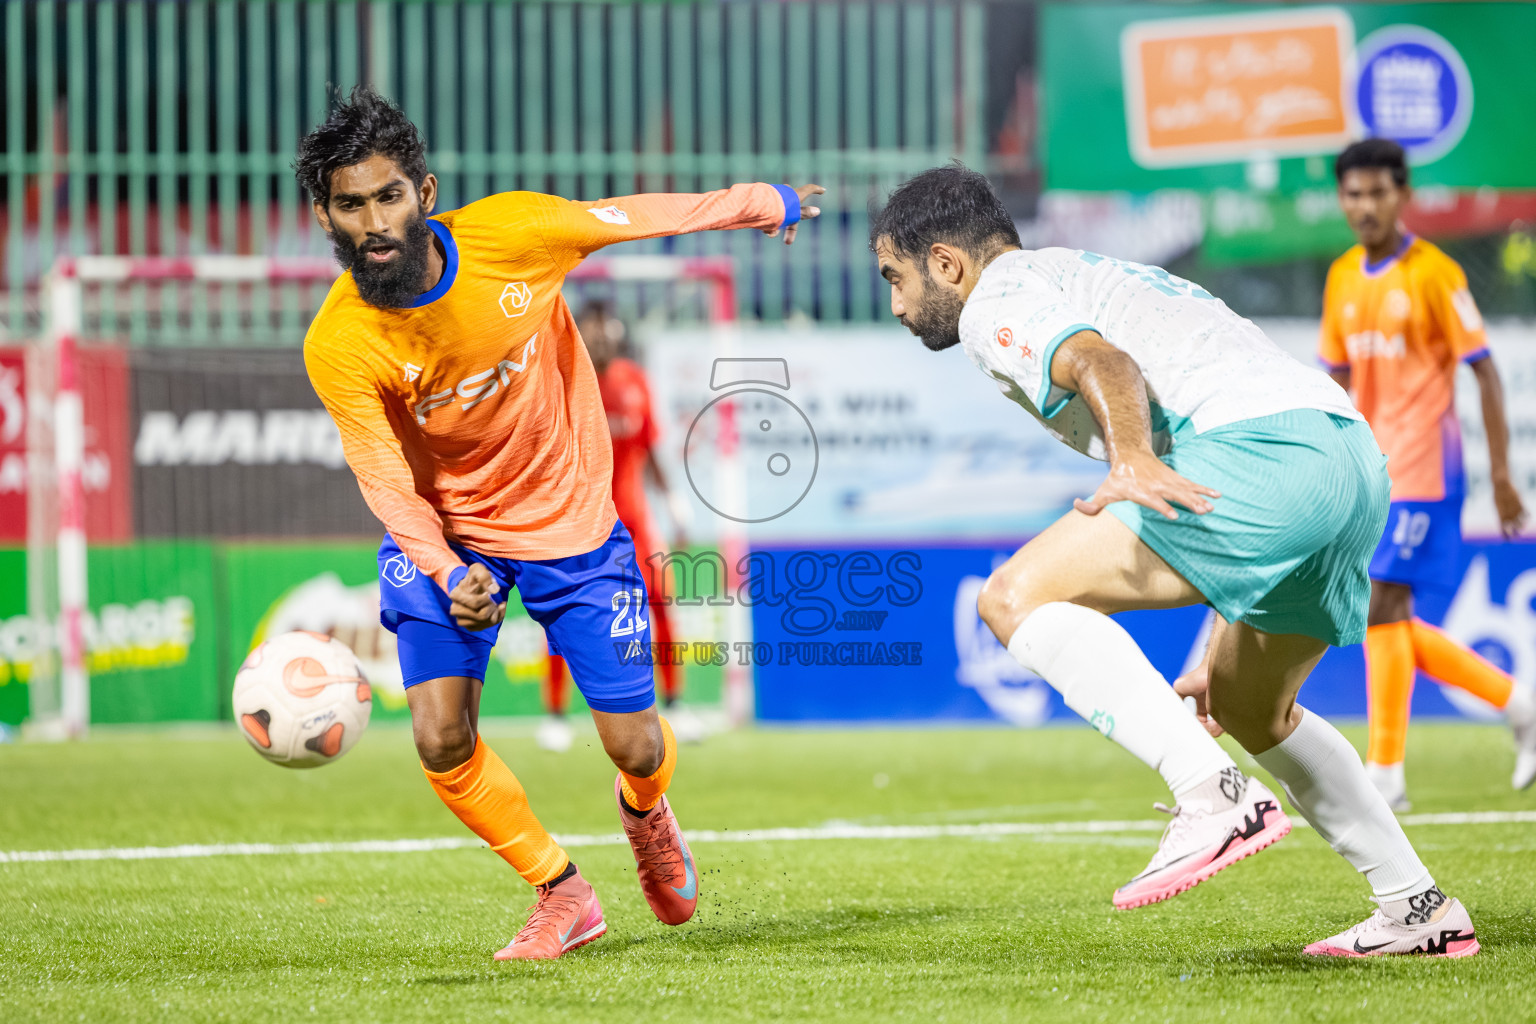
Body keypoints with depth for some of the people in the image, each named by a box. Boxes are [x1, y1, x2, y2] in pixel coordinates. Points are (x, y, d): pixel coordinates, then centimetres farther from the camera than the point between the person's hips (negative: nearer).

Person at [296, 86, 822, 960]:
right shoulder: (339, 347, -23)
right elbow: (389, 483, -18)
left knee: (634, 746, 1)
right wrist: (449, 575, -37)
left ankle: (645, 810, 42)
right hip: (444, 530, 0)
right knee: (442, 738, -17)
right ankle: (563, 894, 9)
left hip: (569, 514, 0)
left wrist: (765, 204, 8)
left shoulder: (513, 233, -24)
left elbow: (638, 217, -7)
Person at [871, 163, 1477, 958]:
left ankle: (1213, 798, -28)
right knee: (1248, 710, 28)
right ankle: (1420, 911, 28)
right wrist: (1224, 650, 43)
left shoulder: (996, 303, 7)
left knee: (1018, 597, -13)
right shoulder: (1084, 277, 36)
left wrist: (1133, 461, -36)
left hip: (1262, 445, -10)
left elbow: (1103, 363, -16)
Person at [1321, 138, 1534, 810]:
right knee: (1388, 624, 5)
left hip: (1420, 471, -7)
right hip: (1370, 472, 7)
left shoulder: (1435, 274, -9)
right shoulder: (1342, 278, 10)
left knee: (1382, 608, -13)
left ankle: (1385, 773, -9)